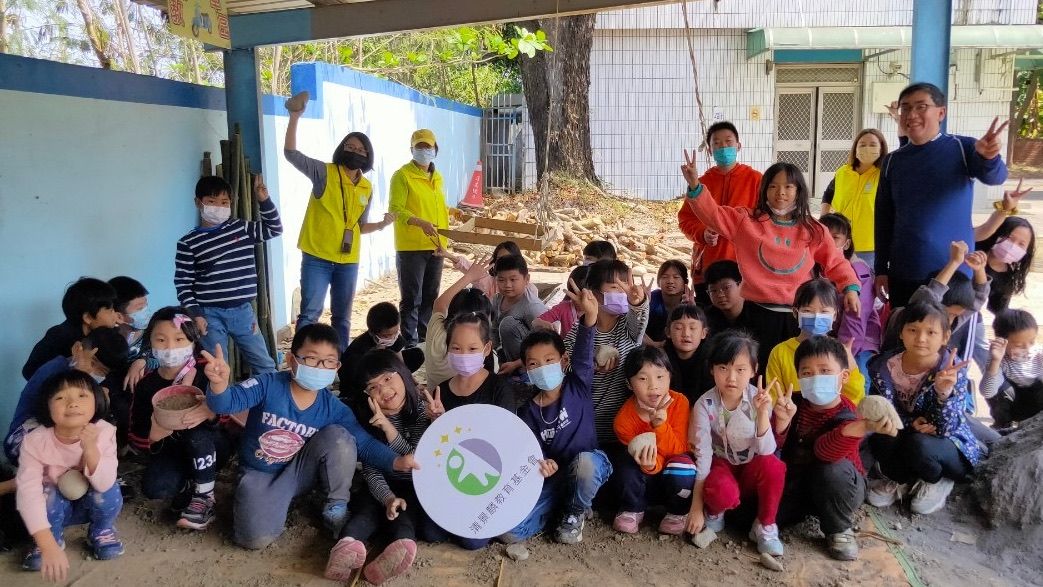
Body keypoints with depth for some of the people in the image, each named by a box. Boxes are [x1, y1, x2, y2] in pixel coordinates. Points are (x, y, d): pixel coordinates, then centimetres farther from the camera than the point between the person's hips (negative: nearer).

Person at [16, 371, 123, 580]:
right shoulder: (35, 442, -28)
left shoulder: (104, 432, -26)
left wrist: (90, 449, -48)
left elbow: (104, 484, -31)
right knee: (47, 495, -32)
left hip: (92, 504, 1)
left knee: (109, 493, -30)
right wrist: (49, 546, -44)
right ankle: (54, 538, -1)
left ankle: (101, 531, 2)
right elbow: (28, 494, -35)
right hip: (55, 508, 0)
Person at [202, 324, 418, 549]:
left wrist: (396, 461, -29)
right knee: (256, 537, -27)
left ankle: (336, 508, -5)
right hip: (260, 476, -2)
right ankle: (276, 504, 8)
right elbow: (227, 402, -27)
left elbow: (365, 443, -12)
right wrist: (219, 383, -52)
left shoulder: (334, 409, -12)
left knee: (338, 436, -24)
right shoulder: (269, 385, -19)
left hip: (299, 473, 3)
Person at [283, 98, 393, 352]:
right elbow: (290, 153, -15)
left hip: (348, 261, 5)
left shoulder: (367, 188, 9)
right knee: (310, 314, -6)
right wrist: (295, 116, -21)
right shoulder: (324, 173, -5)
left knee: (342, 318, 14)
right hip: (317, 257, -5)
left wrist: (382, 224, -2)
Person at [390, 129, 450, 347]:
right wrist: (421, 223, -28)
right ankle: (410, 343, 3)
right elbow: (396, 210, -16)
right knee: (411, 298, -3)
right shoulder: (403, 175, -7)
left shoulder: (437, 177, 15)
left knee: (430, 296, 14)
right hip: (411, 247, -7)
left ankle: (425, 339, 25)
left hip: (435, 246, 7)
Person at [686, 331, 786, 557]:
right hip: (722, 466, -2)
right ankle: (714, 513, 2)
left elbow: (766, 451, -21)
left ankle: (765, 527, -9)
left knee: (773, 465, -32)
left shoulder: (758, 399, -15)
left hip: (752, 469, 2)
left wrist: (762, 413, -36)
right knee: (723, 493, -36)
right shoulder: (705, 405, -18)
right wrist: (697, 507, -16)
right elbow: (702, 455, -16)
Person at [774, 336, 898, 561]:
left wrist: (864, 427, -62)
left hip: (835, 489, -3)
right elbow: (774, 443, -19)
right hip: (796, 483, 4)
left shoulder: (847, 416, -22)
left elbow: (825, 451, -43)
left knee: (832, 471, -37)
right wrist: (782, 420, -43)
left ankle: (839, 530, -9)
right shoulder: (796, 403, -9)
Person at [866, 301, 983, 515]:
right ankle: (900, 477, 2)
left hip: (953, 449, -2)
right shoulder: (884, 366, -13)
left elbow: (945, 430, -24)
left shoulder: (953, 370, -21)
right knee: (878, 440, -31)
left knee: (919, 444, -36)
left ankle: (936, 481, 0)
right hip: (904, 439, 2)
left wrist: (944, 392, -41)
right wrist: (909, 423, -25)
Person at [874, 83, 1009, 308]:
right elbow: (883, 220, 8)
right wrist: (881, 269, 5)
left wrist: (988, 157, -43)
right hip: (903, 275, 3)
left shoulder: (962, 148, -2)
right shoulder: (892, 161, 6)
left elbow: (994, 177, -20)